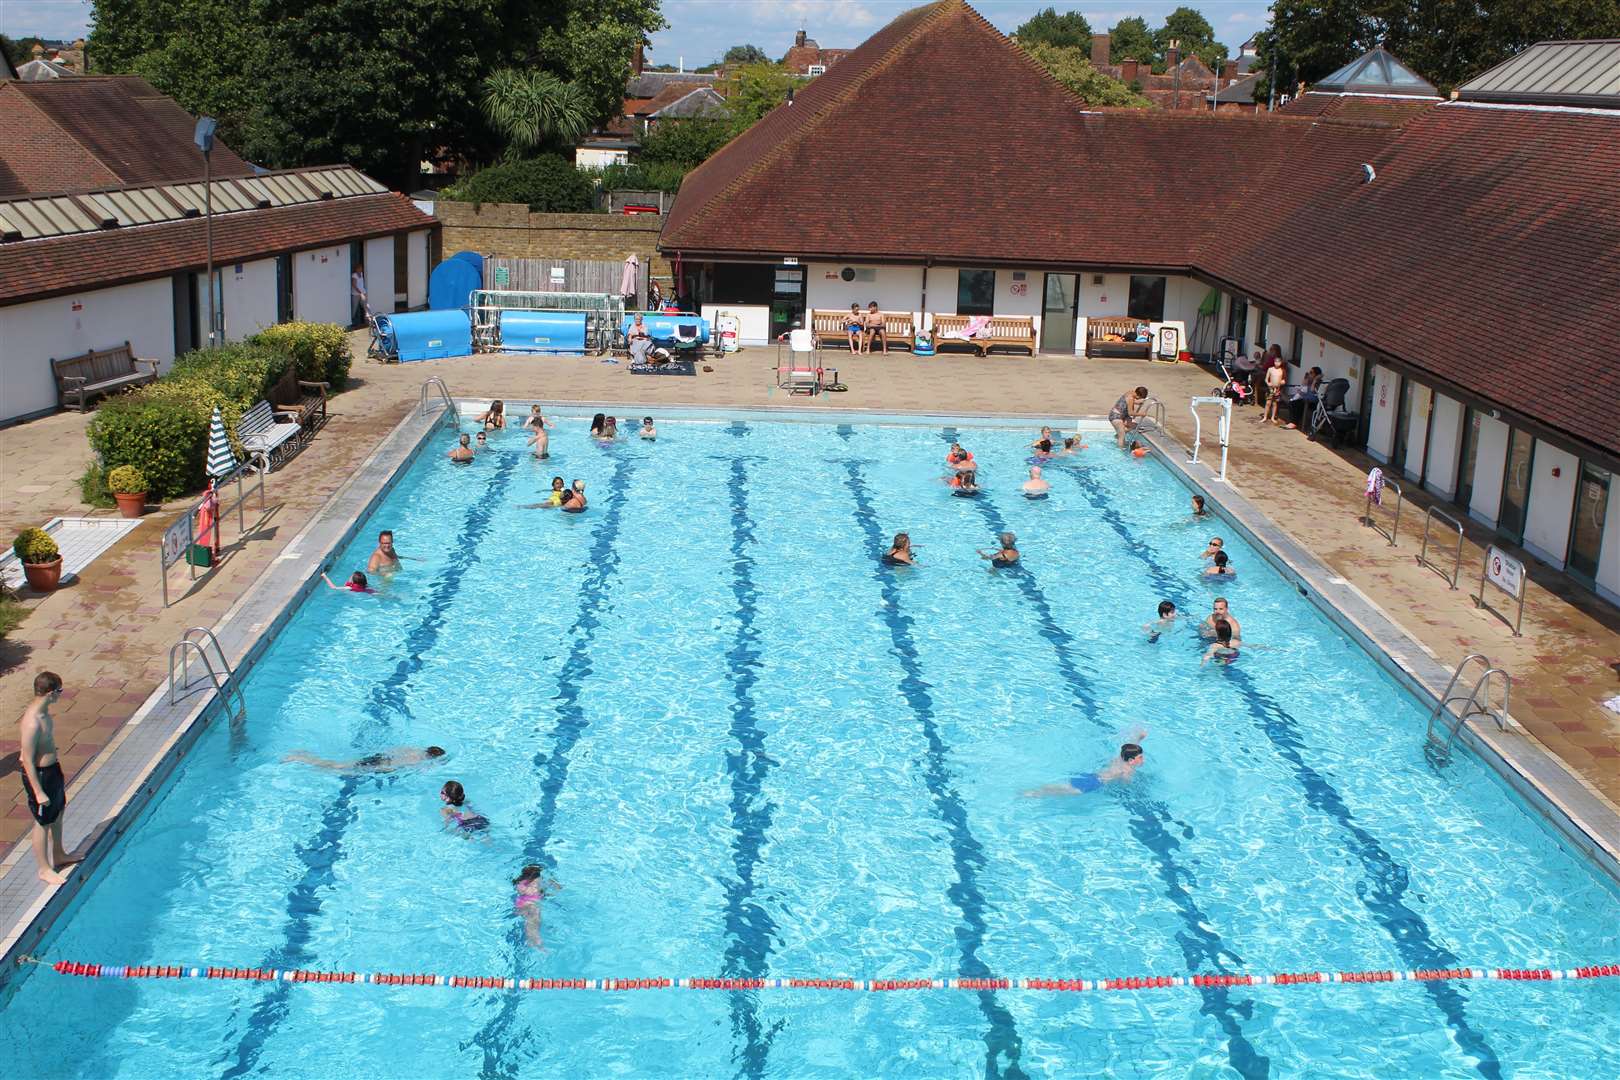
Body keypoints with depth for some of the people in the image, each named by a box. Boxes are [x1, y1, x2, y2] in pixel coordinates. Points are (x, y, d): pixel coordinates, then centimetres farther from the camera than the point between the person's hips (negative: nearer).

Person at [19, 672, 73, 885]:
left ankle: (58, 856, 43)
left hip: (52, 769, 9)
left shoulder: (43, 711, -2)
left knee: (57, 813, 24)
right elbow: (27, 760, -25)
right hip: (39, 775, -9)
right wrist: (38, 792, -22)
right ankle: (44, 869, 23)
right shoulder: (32, 722, -31)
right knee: (43, 822, 7)